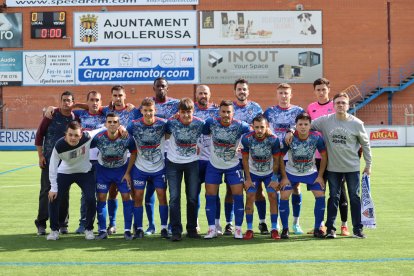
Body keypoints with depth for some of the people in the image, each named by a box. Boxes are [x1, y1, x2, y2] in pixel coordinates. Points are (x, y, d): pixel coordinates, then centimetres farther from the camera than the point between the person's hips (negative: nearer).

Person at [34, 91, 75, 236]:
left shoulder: (75, 118, 2)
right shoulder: (52, 115, -3)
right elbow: (39, 134, 0)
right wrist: (40, 155, -4)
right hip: (49, 160, -2)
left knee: (64, 192, 5)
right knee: (46, 190, 0)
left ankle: (62, 223, 14)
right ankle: (41, 223, 9)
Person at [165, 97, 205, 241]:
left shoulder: (199, 123, -13)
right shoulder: (171, 122, -15)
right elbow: (166, 137, 2)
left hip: (192, 163, 1)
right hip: (173, 163, -1)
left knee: (193, 197, 4)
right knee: (174, 197, -4)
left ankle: (192, 229, 15)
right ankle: (176, 231, 0)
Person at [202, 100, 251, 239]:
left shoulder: (240, 126, -17)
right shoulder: (211, 122, -14)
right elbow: (202, 134, 4)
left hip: (233, 166, -1)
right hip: (214, 165, 1)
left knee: (238, 196, -5)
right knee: (210, 196, 1)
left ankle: (238, 229, 7)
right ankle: (212, 229, 12)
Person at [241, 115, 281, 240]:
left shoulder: (273, 139, -23)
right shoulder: (247, 139, -21)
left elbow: (276, 160, -10)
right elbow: (245, 159, -9)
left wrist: (274, 179, -10)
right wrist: (248, 178, -10)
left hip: (270, 173, 0)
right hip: (253, 173, 0)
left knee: (273, 197, -8)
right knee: (250, 197, -9)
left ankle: (274, 229, 1)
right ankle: (249, 229, -1)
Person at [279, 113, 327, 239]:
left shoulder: (316, 137, -19)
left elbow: (324, 156, -6)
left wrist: (320, 176, -8)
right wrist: (284, 177, -11)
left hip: (311, 173, 1)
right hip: (291, 172, -1)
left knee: (320, 195, -9)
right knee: (284, 196, -12)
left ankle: (317, 229, 5)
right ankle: (285, 229, 3)